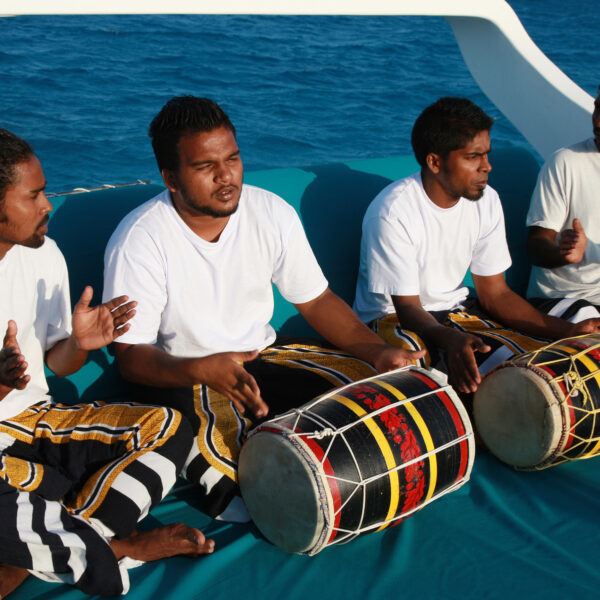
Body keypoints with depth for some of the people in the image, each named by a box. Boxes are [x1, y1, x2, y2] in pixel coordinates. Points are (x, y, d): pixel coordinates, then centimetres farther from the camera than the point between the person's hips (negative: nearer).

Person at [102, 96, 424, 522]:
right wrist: (204, 370, -38)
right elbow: (131, 354, -18)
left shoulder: (272, 213, -7)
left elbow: (317, 301, 3)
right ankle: (215, 472, -2)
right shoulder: (138, 242, -19)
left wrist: (378, 353, -12)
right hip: (182, 374, -5)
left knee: (365, 380, -13)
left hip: (261, 354, 6)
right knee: (227, 432, -37)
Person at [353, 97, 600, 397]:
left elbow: (495, 293, 0)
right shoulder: (392, 213, -23)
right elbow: (407, 307, -20)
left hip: (455, 310, 6)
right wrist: (450, 339, -43)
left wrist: (566, 332, -13)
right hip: (393, 317, -5)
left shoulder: (486, 201, -5)